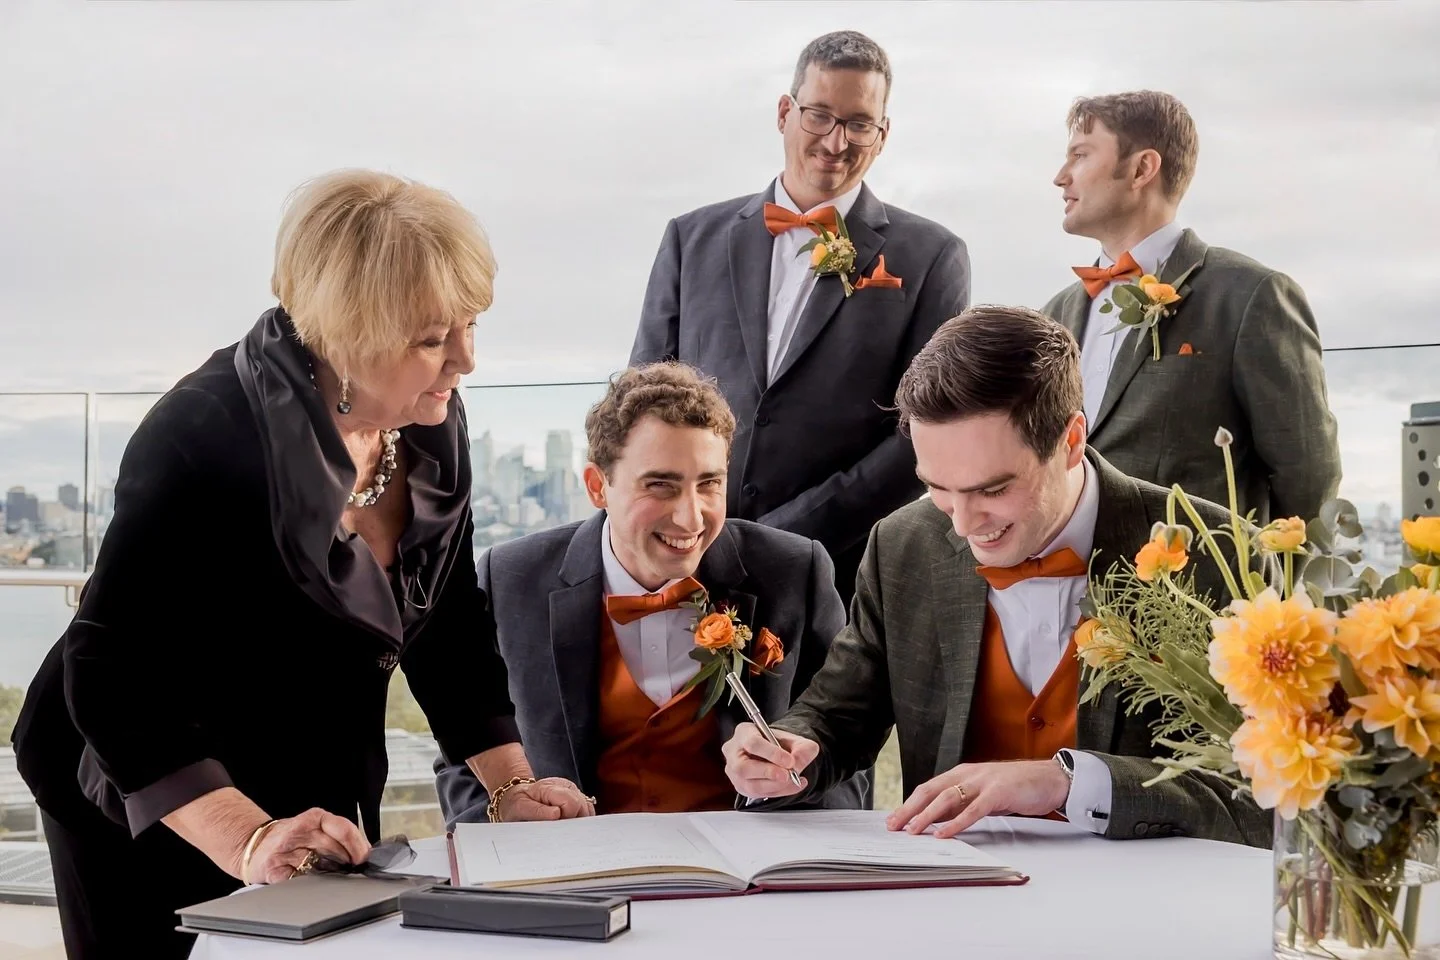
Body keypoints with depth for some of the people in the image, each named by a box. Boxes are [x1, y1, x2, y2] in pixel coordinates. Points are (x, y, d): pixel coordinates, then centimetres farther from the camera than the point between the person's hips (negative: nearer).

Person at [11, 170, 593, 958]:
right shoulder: (201, 437, -27)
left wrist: (510, 782, -6)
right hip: (150, 812, -6)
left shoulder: (431, 425, -7)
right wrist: (247, 840, -39)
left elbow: (448, 628, 3)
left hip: (327, 801, 6)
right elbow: (114, 676, -30)